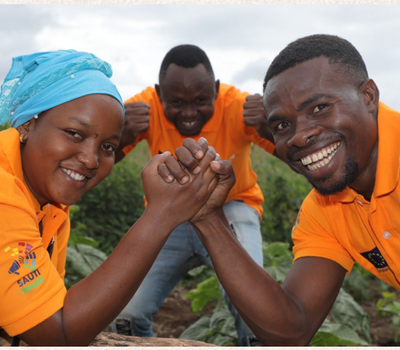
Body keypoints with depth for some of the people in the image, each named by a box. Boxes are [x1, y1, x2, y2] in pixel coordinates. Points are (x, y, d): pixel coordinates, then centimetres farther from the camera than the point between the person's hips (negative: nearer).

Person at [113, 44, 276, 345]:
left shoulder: (236, 107, -25)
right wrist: (124, 133, -51)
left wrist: (269, 128, -57)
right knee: (128, 317, -5)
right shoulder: (147, 107, -20)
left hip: (231, 209, -2)